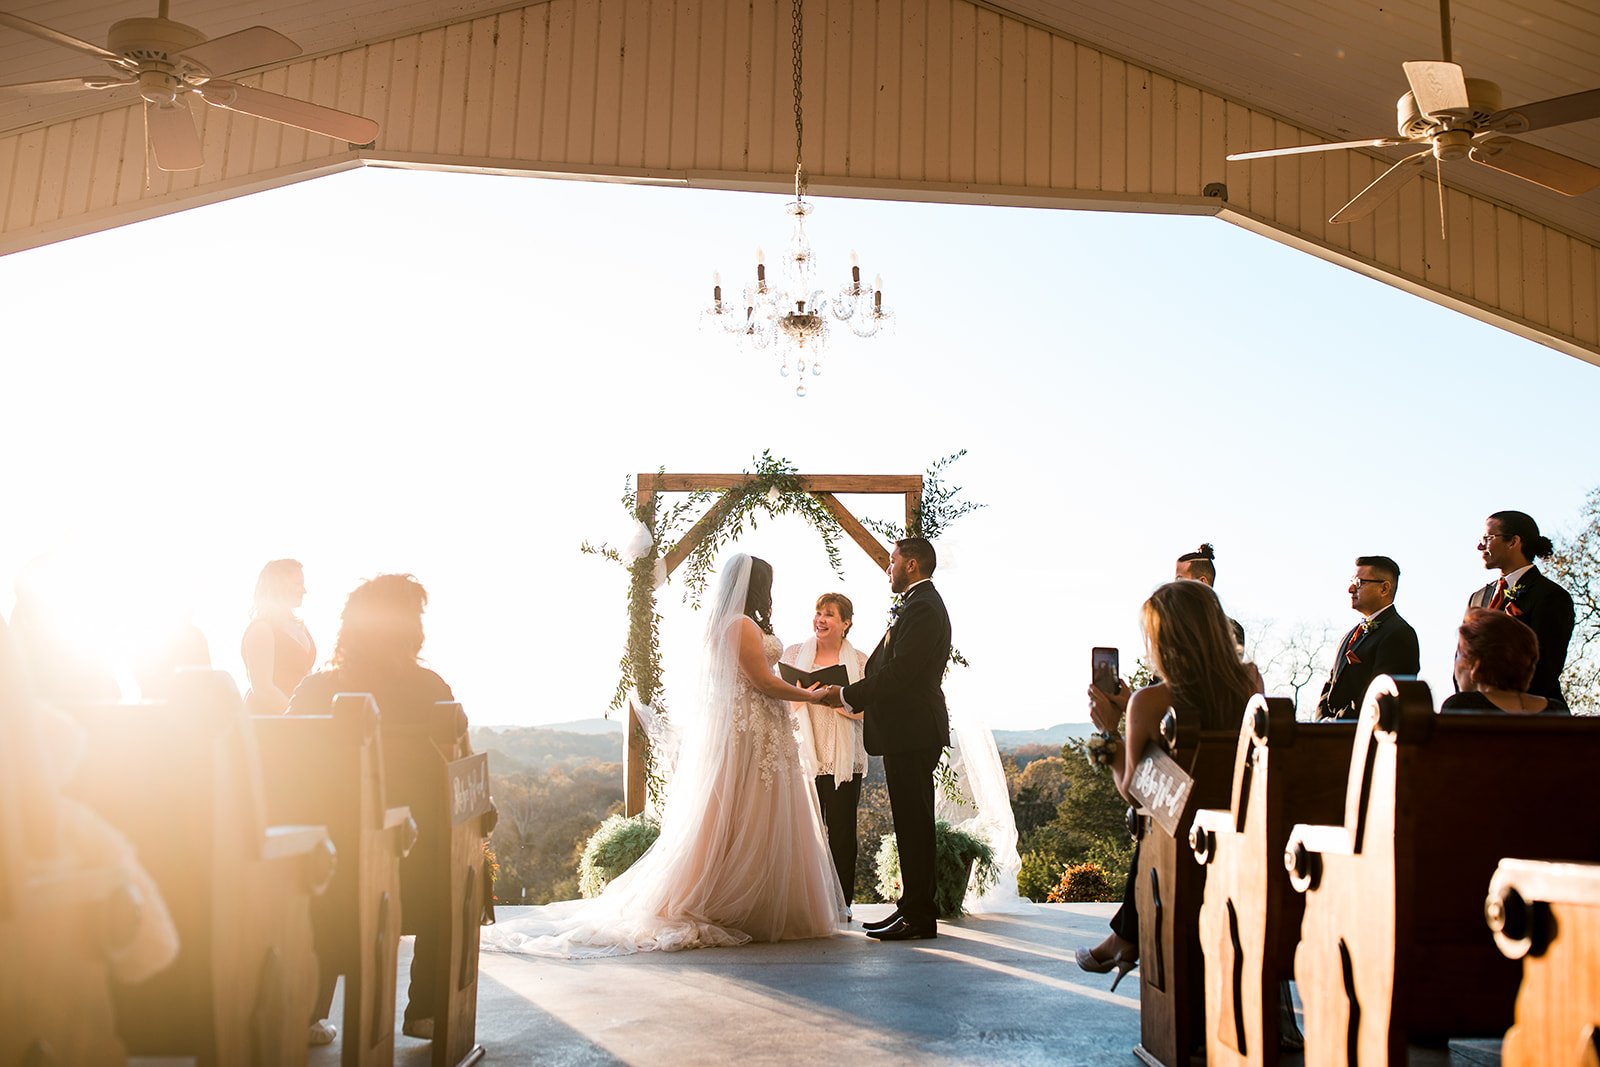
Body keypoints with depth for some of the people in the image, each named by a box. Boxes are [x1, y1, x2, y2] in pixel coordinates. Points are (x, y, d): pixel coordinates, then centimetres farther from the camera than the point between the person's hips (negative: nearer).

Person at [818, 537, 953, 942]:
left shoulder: (922, 608, -14)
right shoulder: (919, 604, 19)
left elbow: (899, 672, -21)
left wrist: (847, 695, -13)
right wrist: (853, 698, 10)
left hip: (912, 732, -11)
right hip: (909, 730, 11)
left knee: (913, 822, -6)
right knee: (911, 822, 13)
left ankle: (919, 916, -1)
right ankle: (914, 909, 21)